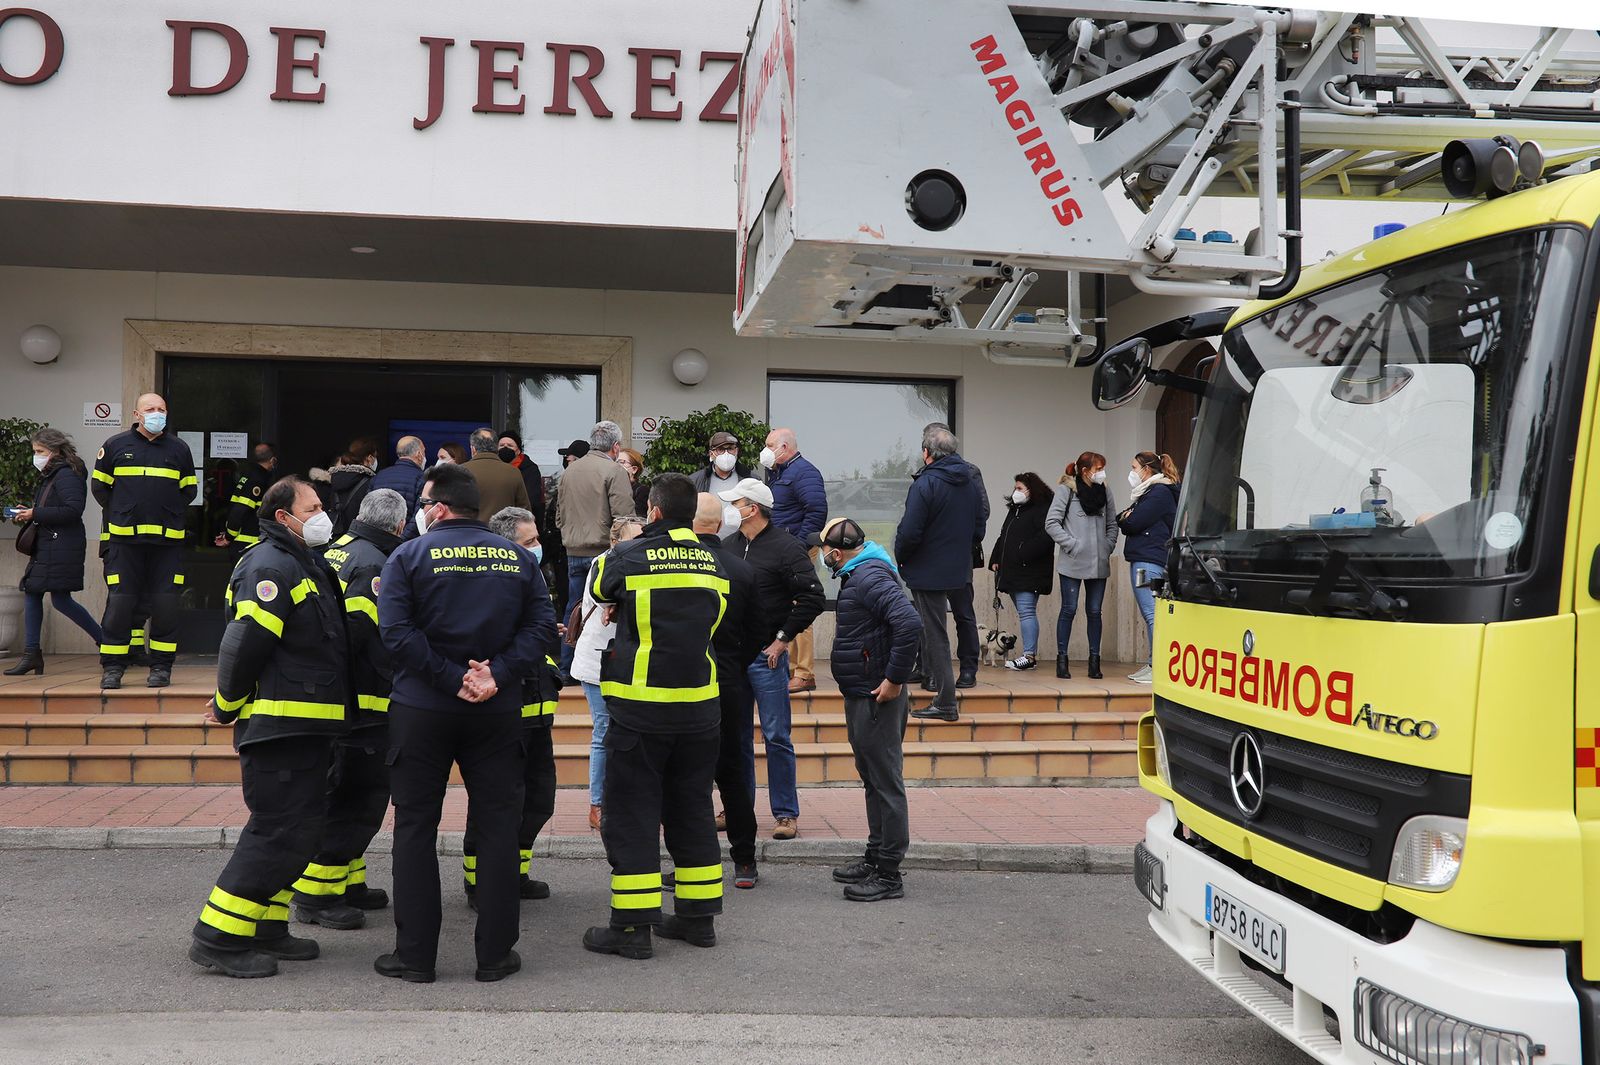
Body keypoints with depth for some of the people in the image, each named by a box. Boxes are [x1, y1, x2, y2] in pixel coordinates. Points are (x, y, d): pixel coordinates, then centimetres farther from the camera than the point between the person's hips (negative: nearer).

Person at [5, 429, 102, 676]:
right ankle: (31, 654, 9)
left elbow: (73, 510, -23)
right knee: (31, 592, 6)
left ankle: (105, 640, 2)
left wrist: (35, 514, -18)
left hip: (62, 546, -10)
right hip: (46, 546, 10)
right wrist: (29, 514, 4)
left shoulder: (66, 475, -12)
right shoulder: (50, 477, 19)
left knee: (60, 599, -10)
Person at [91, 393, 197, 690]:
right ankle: (112, 668, 7)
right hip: (124, 540, -1)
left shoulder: (179, 449, 10)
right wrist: (121, 514, 10)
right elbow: (99, 486, 14)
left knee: (165, 605, 0)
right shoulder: (116, 446, 6)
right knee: (119, 602, -3)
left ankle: (161, 667, 10)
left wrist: (170, 514, 11)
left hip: (168, 540, 1)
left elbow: (189, 489, 19)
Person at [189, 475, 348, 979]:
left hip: (307, 726, 10)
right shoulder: (270, 566, -14)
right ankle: (218, 937, 0)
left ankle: (266, 928, 23)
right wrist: (228, 708, -10)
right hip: (279, 724, -10)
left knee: (302, 827, 13)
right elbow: (245, 643, -19)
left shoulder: (304, 565, 19)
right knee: (279, 832, -8)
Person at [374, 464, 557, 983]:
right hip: (497, 712, 2)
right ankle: (495, 954, 11)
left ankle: (415, 955, 10)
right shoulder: (518, 559, 6)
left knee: (416, 828, 7)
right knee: (497, 826, 8)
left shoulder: (409, 556, -3)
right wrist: (497, 674, -12)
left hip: (421, 710, -2)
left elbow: (398, 633, -15)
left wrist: (453, 679, -13)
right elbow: (542, 629, -4)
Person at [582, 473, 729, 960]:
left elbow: (598, 591, 10)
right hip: (699, 704, 5)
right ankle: (699, 916, 22)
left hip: (640, 708, -5)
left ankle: (632, 925, 5)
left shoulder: (628, 557, -9)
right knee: (692, 809, 15)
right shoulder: (714, 564, 4)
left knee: (632, 814, 3)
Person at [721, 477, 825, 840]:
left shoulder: (786, 548, -9)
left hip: (767, 655, -6)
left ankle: (786, 814, 4)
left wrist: (783, 638, -12)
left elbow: (813, 598, -12)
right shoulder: (730, 546, 11)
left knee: (776, 735, -3)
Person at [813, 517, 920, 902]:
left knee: (885, 782, -5)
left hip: (876, 697, -11)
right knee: (873, 779, 18)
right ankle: (875, 859, 29)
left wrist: (894, 679, -26)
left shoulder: (871, 578, -19)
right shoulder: (858, 575, 15)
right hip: (860, 696, 11)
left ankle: (888, 874, 0)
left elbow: (910, 624, -32)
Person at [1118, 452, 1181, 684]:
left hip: (1149, 562, -10)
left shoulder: (1159, 493, -9)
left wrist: (1125, 518, 5)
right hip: (1142, 559, 10)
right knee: (1151, 615, 11)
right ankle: (1153, 664, 14)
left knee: (1152, 614, -12)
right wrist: (1126, 518, -2)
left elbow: (1133, 523, -15)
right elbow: (1124, 522, 18)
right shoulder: (1148, 492, 22)